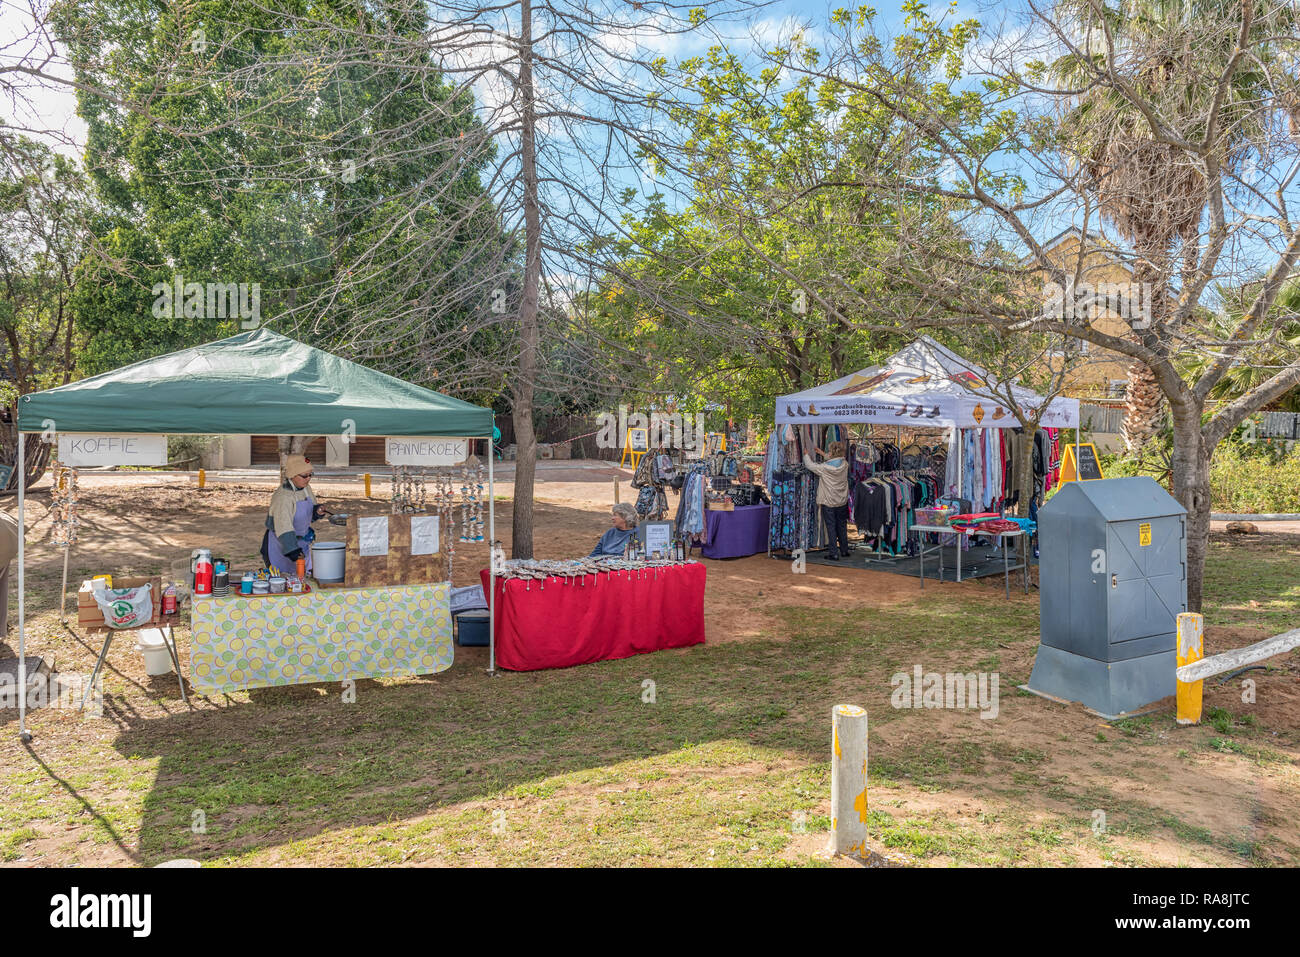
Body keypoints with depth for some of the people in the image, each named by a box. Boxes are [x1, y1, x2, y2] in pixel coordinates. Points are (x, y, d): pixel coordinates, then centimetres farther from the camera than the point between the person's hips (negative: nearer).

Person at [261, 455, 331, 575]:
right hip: (280, 544, -7)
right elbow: (283, 527, -33)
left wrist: (317, 512, -9)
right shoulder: (282, 497, -25)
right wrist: (292, 551, -42)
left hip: (301, 543, 7)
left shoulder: (306, 488, 0)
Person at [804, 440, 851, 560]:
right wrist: (823, 454, 20)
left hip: (828, 503, -4)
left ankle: (833, 554, 5)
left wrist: (806, 455, 9)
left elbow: (810, 465, -9)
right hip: (842, 502, 5)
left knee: (831, 527, 3)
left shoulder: (825, 468, -22)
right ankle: (844, 551, 27)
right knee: (842, 526, 17)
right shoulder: (845, 464, -8)